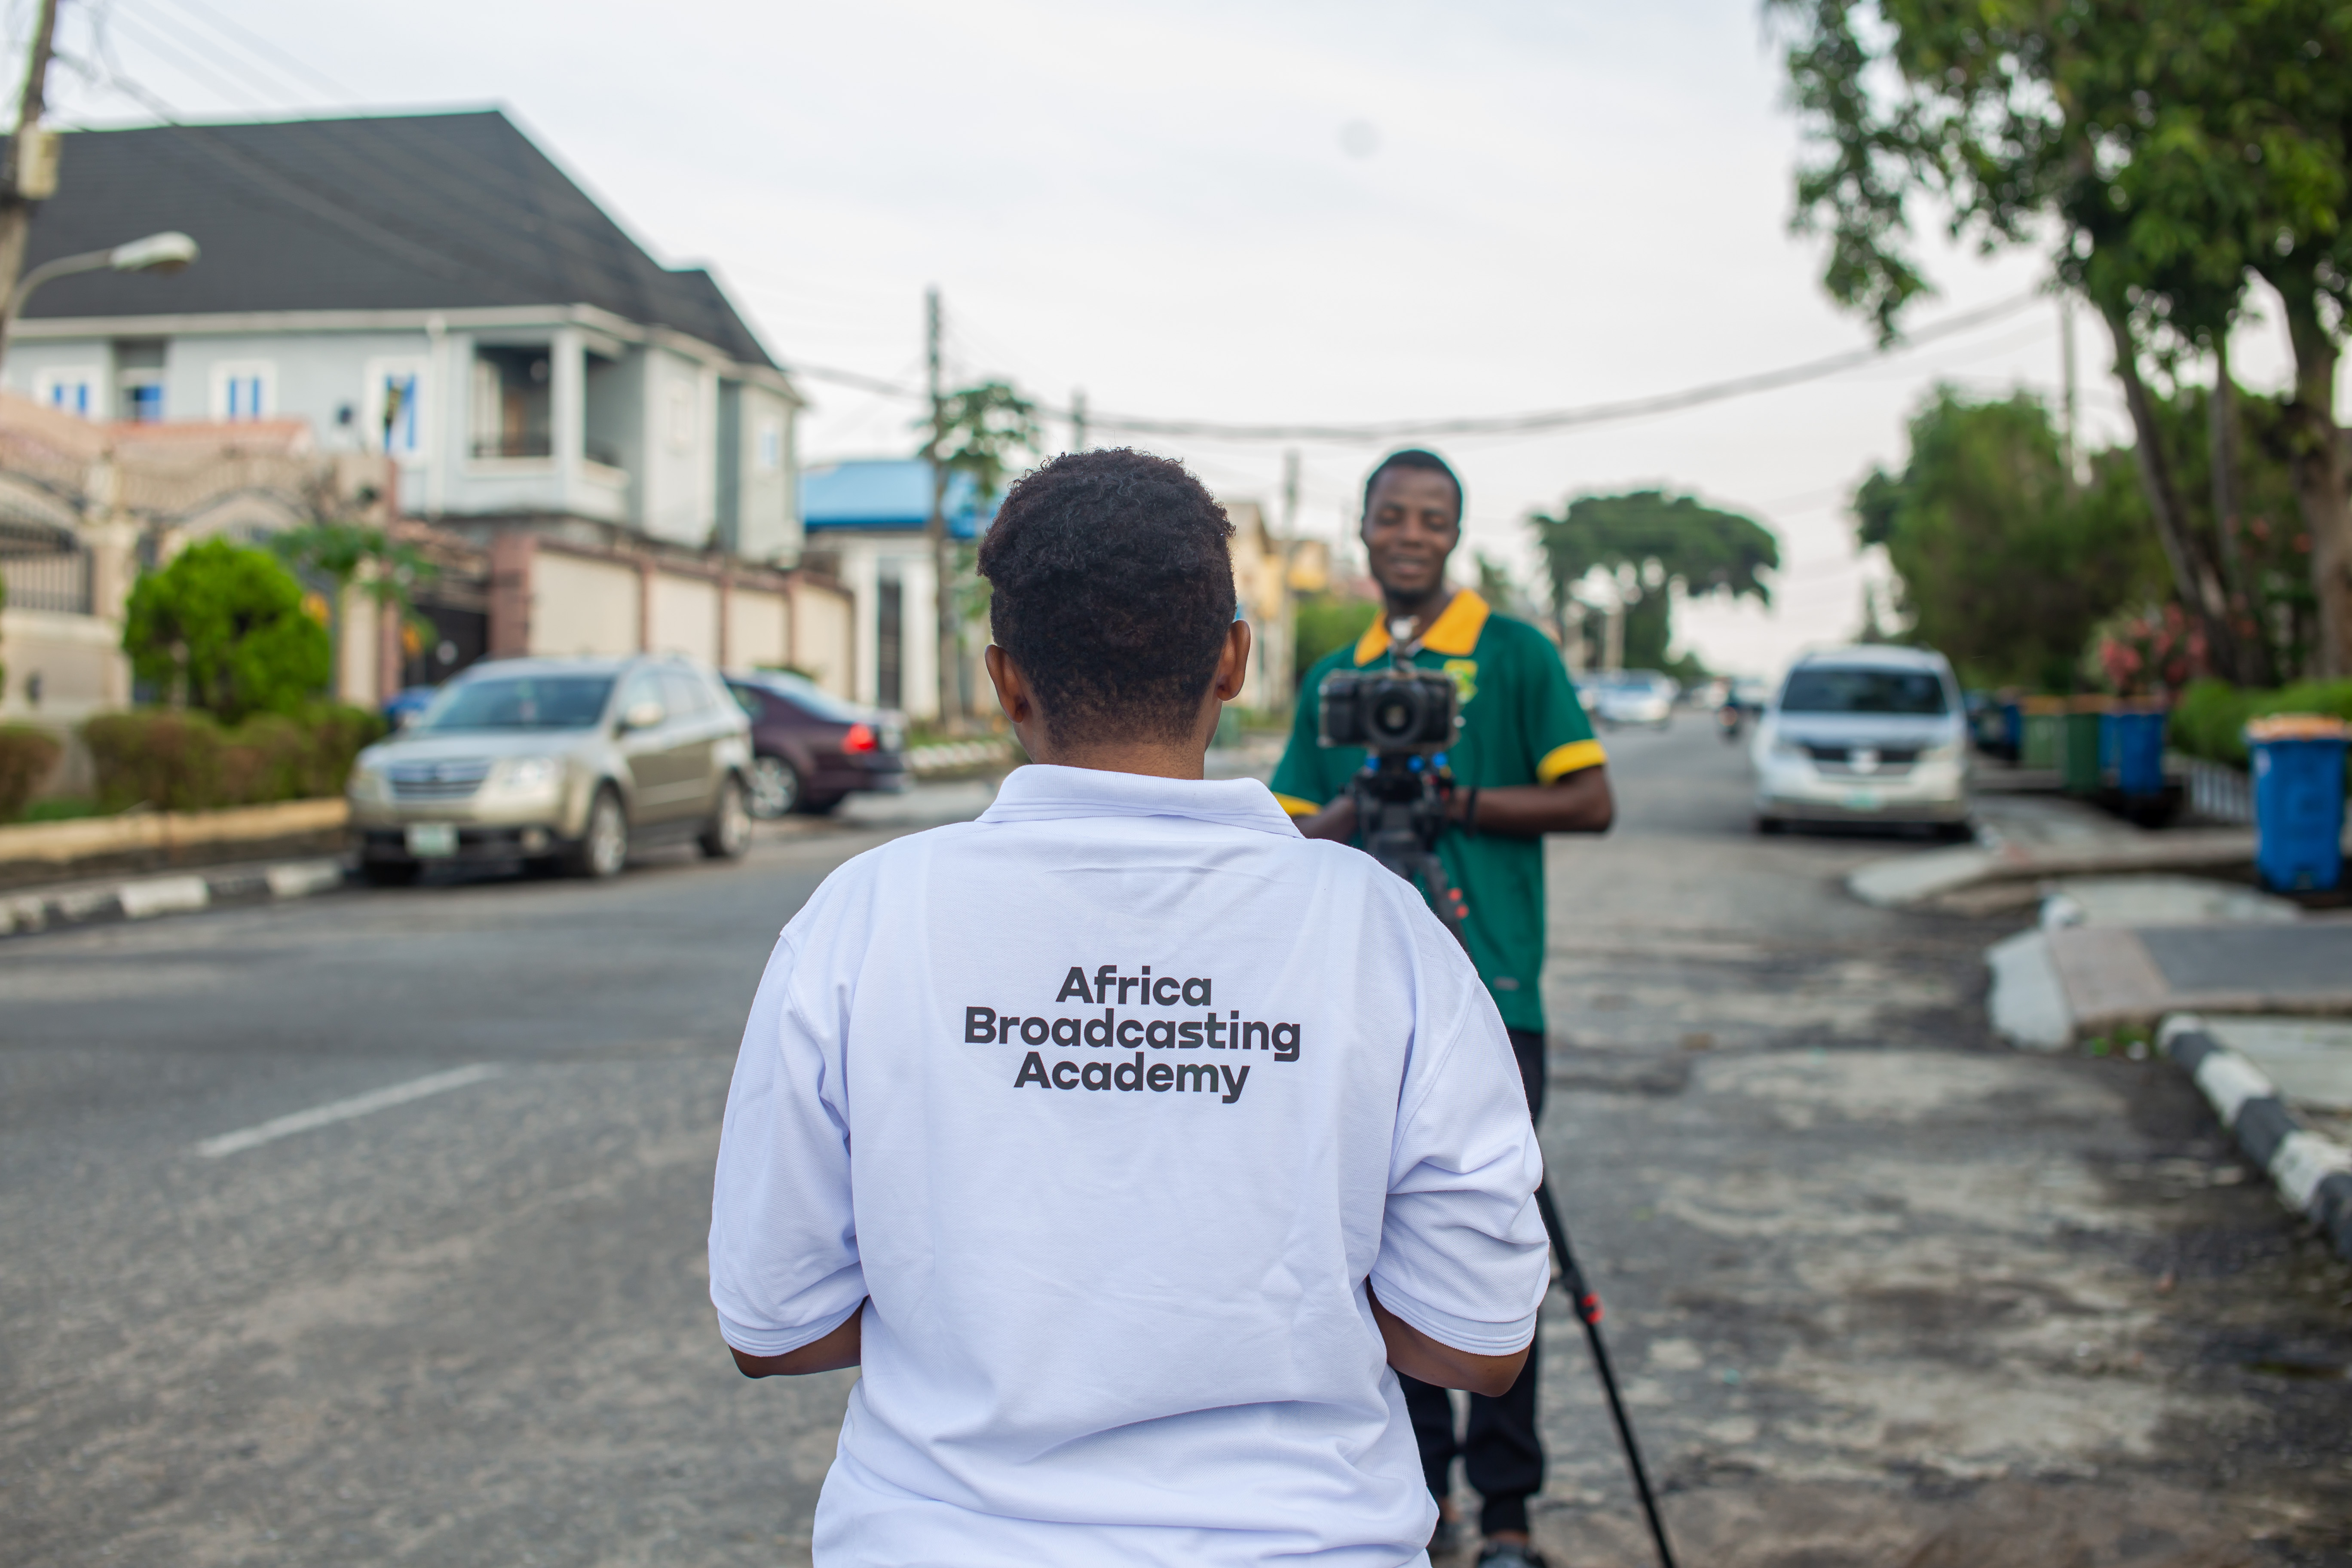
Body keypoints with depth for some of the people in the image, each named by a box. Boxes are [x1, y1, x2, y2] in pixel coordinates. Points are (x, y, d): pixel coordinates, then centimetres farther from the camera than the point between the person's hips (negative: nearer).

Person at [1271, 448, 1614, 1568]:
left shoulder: (1515, 654, 3)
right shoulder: (1332, 679, 15)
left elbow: (1591, 801, -2)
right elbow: (1295, 833, 14)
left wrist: (1455, 802, -11)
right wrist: (1359, 808, -7)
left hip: (1489, 991, -4)